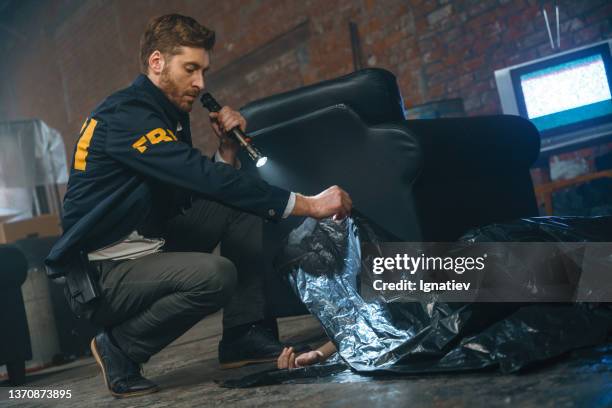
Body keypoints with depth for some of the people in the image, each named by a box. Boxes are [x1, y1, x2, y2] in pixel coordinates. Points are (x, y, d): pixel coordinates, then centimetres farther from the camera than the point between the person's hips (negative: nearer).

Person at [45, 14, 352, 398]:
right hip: (101, 274, -9)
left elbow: (203, 192, 14)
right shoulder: (126, 116, -19)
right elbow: (207, 179, -29)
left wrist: (229, 145, -3)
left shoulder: (171, 115, 12)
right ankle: (120, 348, -8)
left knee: (243, 207, 1)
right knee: (215, 275, -32)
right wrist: (309, 204, -29)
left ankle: (243, 335, 2)